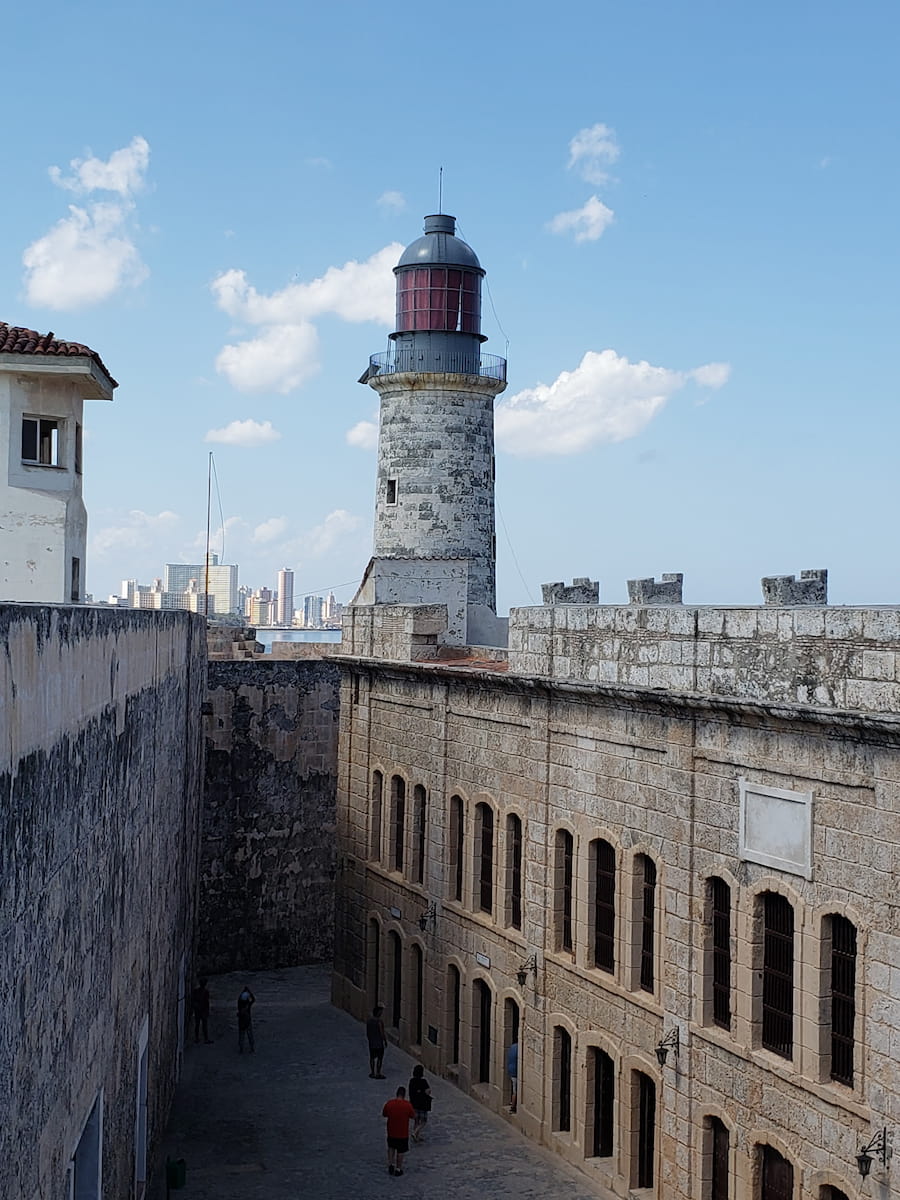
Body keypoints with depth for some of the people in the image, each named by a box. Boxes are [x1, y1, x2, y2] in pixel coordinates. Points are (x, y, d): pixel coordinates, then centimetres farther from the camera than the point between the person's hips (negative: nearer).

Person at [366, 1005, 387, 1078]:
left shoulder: (369, 1020, 1)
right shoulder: (379, 1021, -20)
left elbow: (367, 1033, 8)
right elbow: (382, 1033, -19)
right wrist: (385, 1041, -5)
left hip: (371, 1042, 7)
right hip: (379, 1042, -7)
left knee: (372, 1058, 14)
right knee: (380, 1058, 3)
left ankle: (372, 1073, 20)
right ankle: (378, 1074, 5)